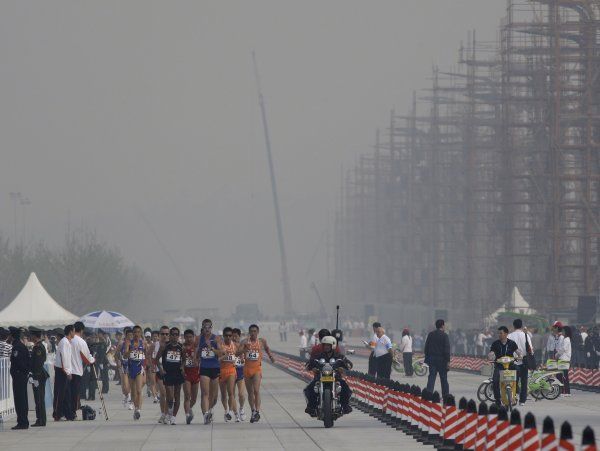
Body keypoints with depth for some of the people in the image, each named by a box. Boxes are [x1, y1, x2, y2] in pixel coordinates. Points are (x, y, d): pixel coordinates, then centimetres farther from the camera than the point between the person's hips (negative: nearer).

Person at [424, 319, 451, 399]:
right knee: (443, 378, 6)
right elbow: (447, 349, -12)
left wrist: (427, 358, 17)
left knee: (431, 377, 1)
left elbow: (426, 347, 10)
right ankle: (445, 396, 13)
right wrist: (448, 361, -11)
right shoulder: (444, 335, -9)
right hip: (441, 359, -4)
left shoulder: (430, 335, 6)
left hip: (432, 359, 4)